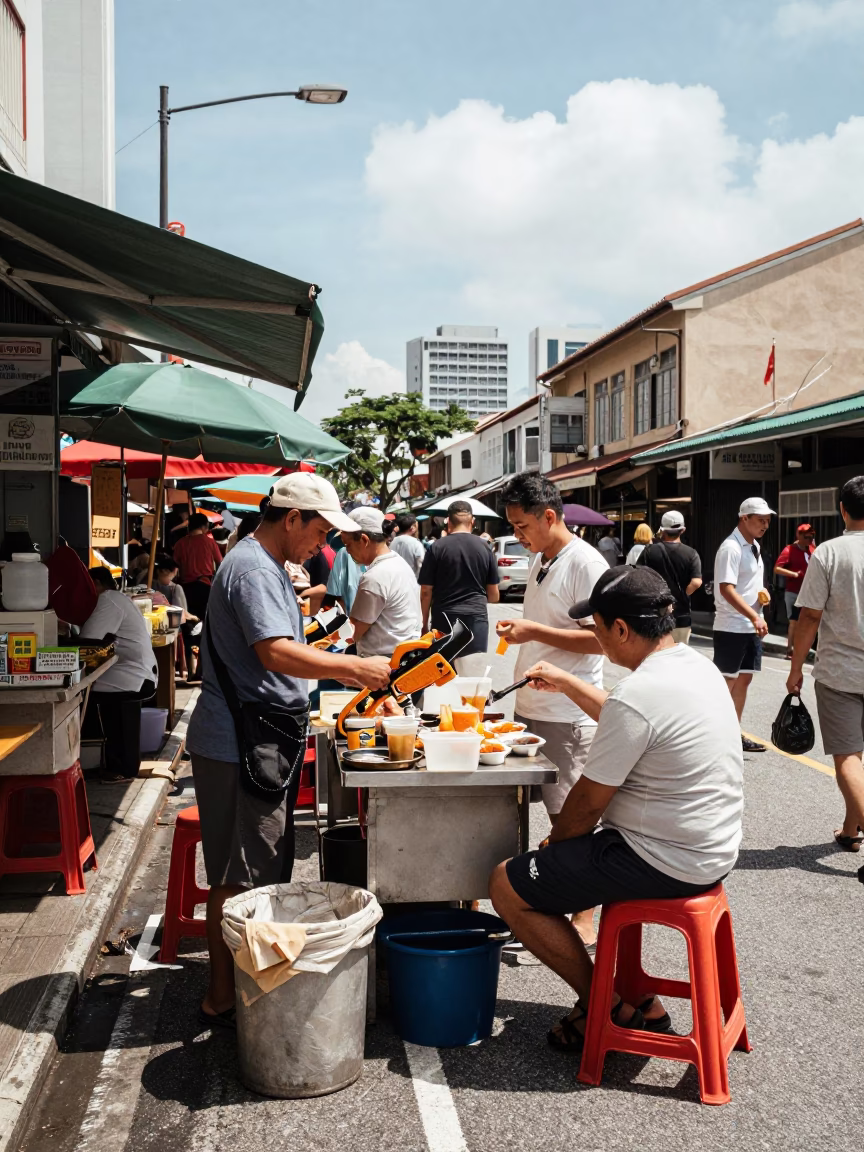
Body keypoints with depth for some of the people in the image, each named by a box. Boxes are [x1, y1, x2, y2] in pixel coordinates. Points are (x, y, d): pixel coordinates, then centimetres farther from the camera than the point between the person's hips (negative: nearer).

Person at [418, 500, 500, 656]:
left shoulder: (437, 548, -3)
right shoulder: (484, 548, 4)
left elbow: (426, 592, -2)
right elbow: (494, 596, 8)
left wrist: (425, 623, 9)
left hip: (444, 620, -2)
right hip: (477, 618, 2)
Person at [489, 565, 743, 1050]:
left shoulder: (638, 694, -26)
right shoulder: (696, 664, 4)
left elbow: (588, 802, -17)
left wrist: (553, 842, 2)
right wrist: (566, 683, 23)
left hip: (669, 862, -10)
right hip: (714, 848, 10)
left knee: (508, 886, -1)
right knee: (576, 853, 31)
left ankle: (607, 1008, 12)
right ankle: (639, 998, 27)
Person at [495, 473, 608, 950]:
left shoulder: (585, 564, -14)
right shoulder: (539, 563, 14)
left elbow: (600, 638, -20)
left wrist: (534, 631, -20)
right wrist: (517, 630, 11)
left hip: (567, 717, -9)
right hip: (529, 709, 9)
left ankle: (584, 920, 10)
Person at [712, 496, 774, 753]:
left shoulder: (755, 546, 12)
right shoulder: (731, 548, -17)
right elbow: (727, 589, -24)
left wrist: (762, 592, 1)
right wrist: (754, 616, -29)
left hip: (752, 627, 9)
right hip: (732, 628, -9)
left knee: (744, 679, 13)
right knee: (726, 682, -3)